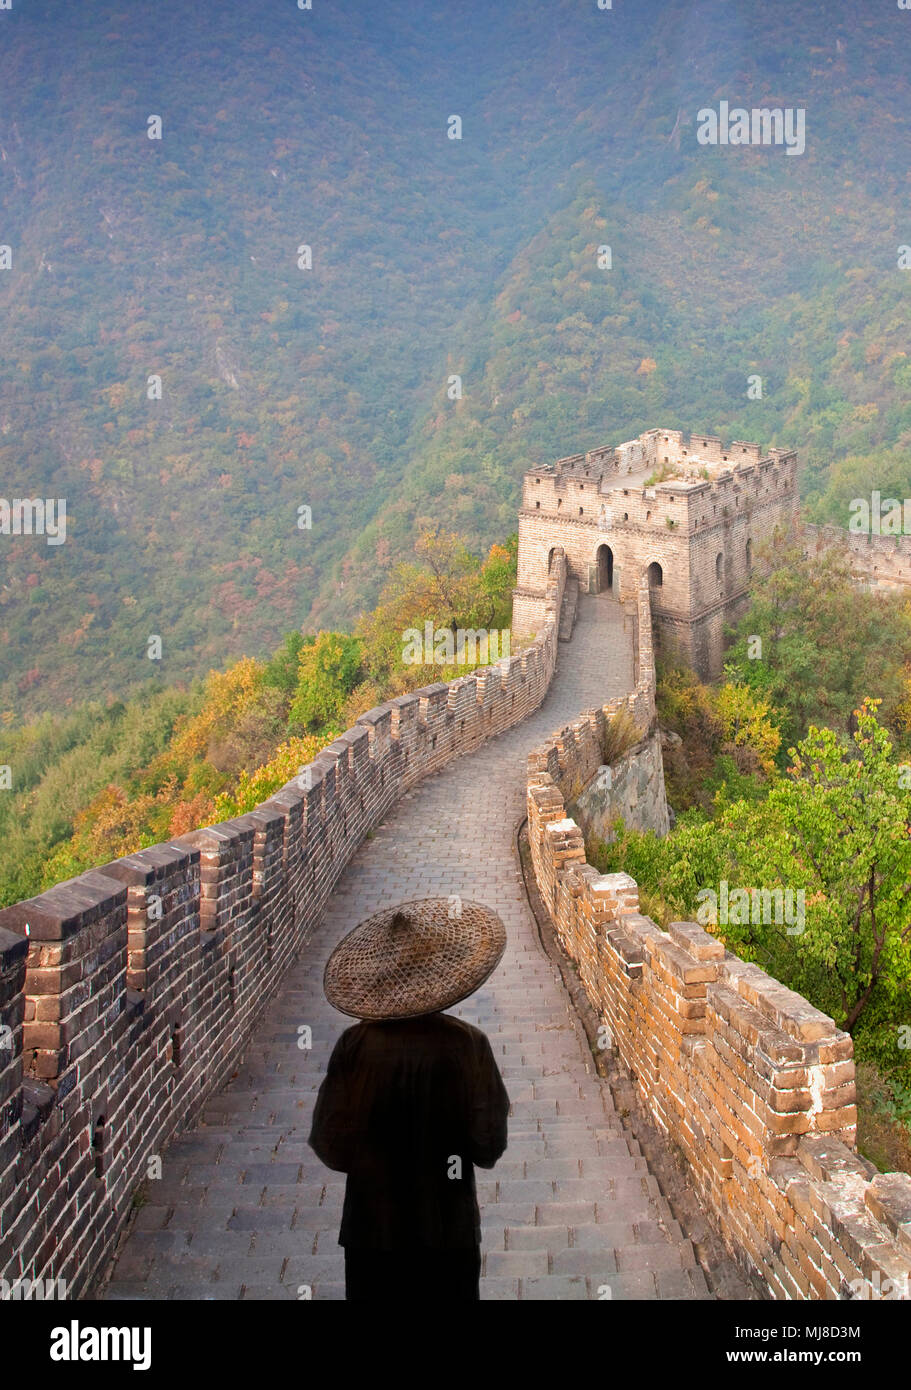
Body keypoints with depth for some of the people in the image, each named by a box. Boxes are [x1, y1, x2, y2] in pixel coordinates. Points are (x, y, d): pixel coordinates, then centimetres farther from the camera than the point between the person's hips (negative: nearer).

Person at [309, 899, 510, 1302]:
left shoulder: (355, 1046, -17)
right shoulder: (466, 1044, -18)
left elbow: (332, 1148, -11)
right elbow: (489, 1147, -12)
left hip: (373, 1226, 1)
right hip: (448, 1226, 0)